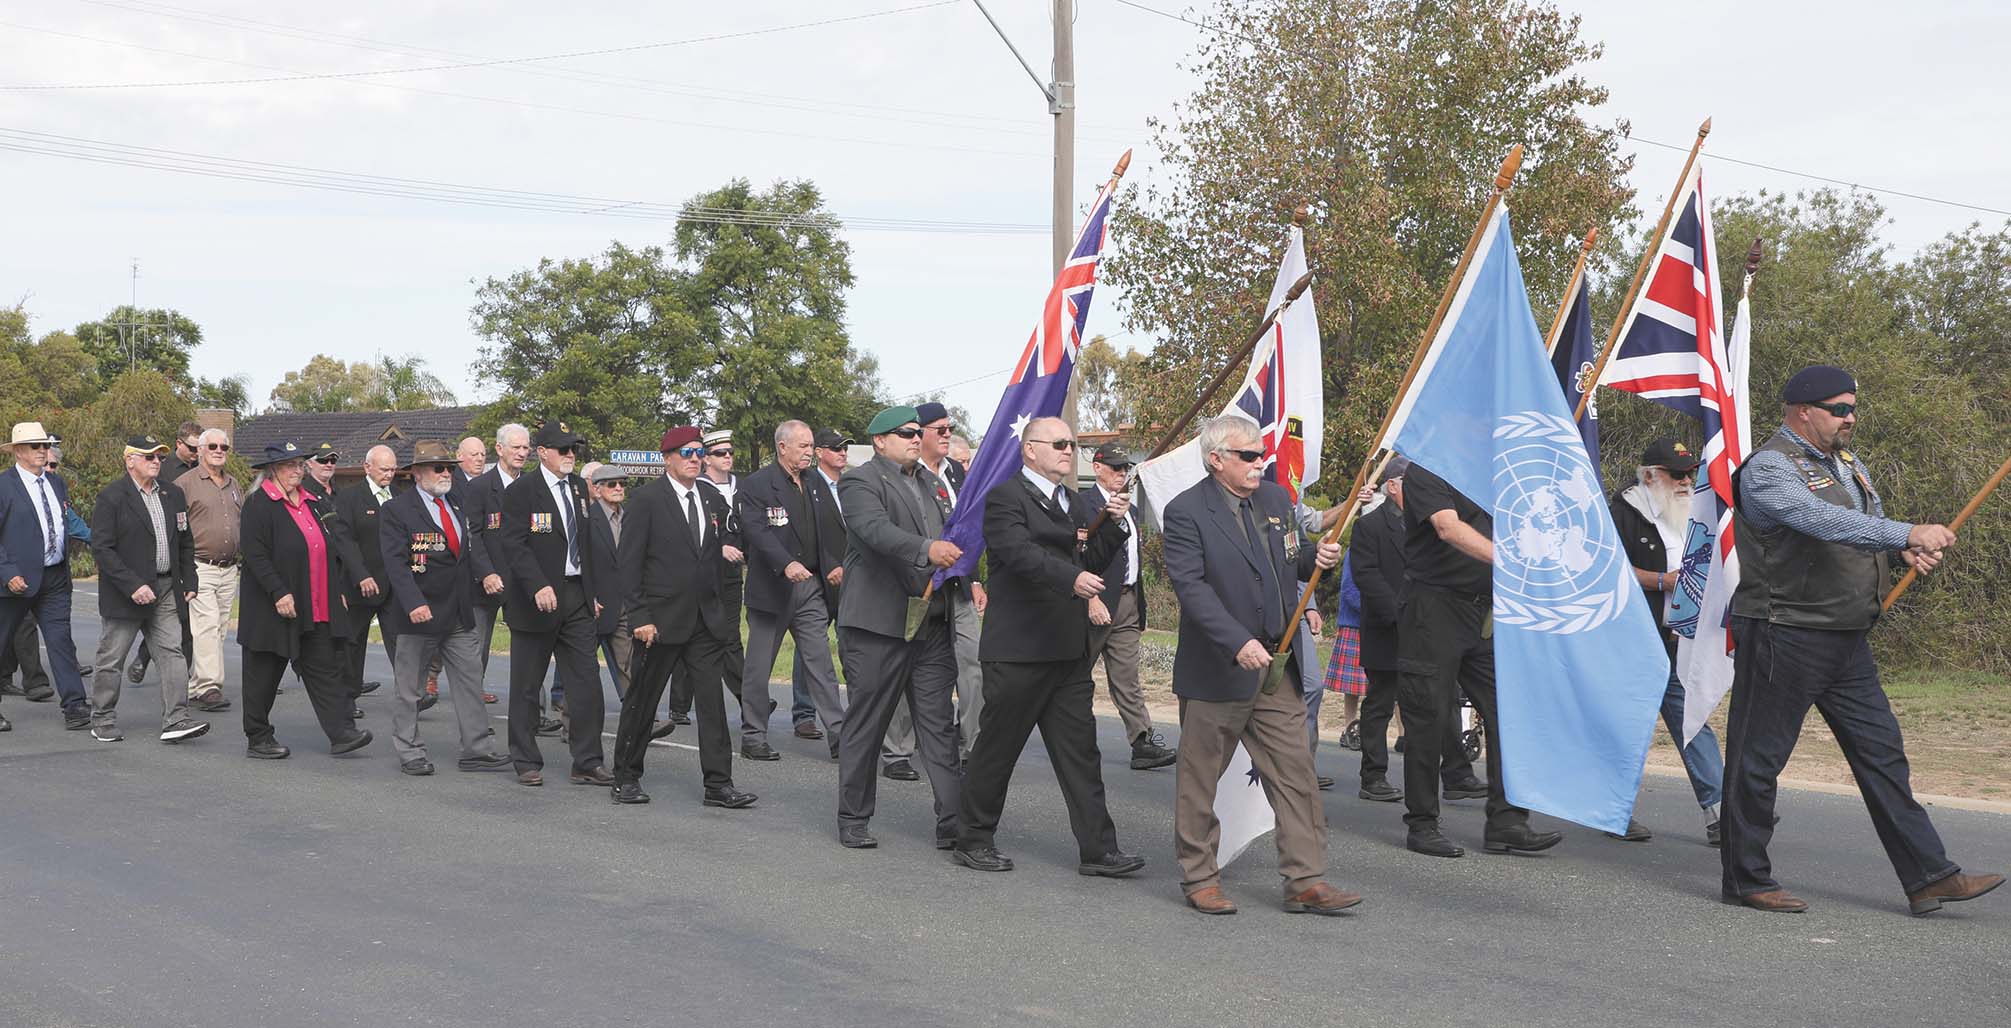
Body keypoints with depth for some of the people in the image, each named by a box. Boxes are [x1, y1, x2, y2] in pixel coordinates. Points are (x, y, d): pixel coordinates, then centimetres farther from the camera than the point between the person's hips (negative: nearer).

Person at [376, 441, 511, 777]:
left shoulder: (459, 506, 12)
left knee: (470, 683, 6)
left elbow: (474, 547, 17)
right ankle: (409, 753, 17)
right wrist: (414, 603, -28)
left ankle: (478, 750, 11)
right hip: (420, 613, -6)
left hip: (460, 614, 6)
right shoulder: (395, 510, -8)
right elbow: (395, 562, -17)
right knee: (409, 687, 6)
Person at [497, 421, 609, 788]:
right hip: (536, 600, -5)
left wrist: (592, 592, 14)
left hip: (577, 598, 6)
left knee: (586, 681, 1)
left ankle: (588, 763, 6)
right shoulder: (521, 490, -8)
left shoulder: (579, 487, 12)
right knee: (526, 685, 6)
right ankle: (527, 763, 17)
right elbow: (513, 544, -16)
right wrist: (538, 586, -26)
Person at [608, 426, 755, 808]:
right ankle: (626, 777, 21)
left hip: (706, 619, 5)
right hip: (662, 618, -4)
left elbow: (729, 541, 23)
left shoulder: (712, 497, 9)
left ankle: (718, 784, 4)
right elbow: (630, 563, -9)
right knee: (643, 699, 7)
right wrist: (639, 617, -14)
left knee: (712, 700, 1)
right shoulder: (647, 500, -7)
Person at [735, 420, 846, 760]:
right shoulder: (755, 486, -10)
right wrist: (787, 563, -35)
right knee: (759, 667, 5)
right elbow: (757, 531, -23)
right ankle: (753, 736, 14)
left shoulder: (814, 483, 12)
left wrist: (837, 564, 4)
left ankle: (838, 734, 3)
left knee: (821, 663, 3)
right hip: (772, 588, -5)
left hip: (812, 586, 6)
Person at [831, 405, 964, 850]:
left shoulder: (931, 481, 20)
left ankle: (952, 823, 5)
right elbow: (876, 530, -25)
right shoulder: (860, 481, -6)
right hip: (879, 623, -6)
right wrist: (927, 549, -38)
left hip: (933, 625, 7)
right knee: (866, 725, 3)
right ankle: (853, 821, 15)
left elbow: (950, 534, 30)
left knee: (939, 726, 4)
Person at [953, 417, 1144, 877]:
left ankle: (1097, 849, 8)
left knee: (1080, 751, 5)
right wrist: (1072, 578, -37)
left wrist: (1114, 523, 3)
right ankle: (972, 839, 18)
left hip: (1069, 650, 7)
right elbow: (1021, 553, -23)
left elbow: (1091, 562, 17)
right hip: (1017, 649, -7)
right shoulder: (1005, 497, -7)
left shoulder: (1076, 504, 19)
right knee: (997, 748, 4)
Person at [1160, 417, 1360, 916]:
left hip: (1277, 667, 6)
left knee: (1296, 773, 4)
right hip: (1216, 670, -6)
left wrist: (1317, 556, -2)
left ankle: (1305, 881, 10)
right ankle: (1199, 879, 20)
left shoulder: (1276, 498, 10)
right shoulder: (1185, 512, -12)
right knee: (1199, 778, 6)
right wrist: (1238, 643, -29)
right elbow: (1191, 587, -20)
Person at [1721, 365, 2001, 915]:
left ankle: (1929, 876, 14)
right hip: (1782, 636, -9)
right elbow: (1824, 521, -29)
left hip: (1848, 641, 9)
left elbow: (1873, 527, 23)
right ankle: (1746, 880, 9)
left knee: (1883, 753, 9)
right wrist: (1908, 534, -34)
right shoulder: (1768, 467, -13)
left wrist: (1910, 552, 1)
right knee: (1758, 758, -1)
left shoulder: (1849, 465, 17)